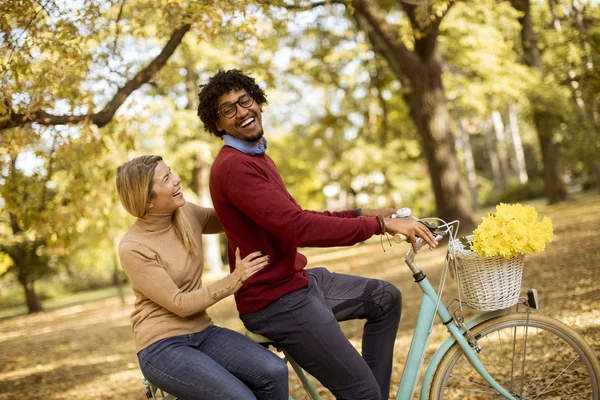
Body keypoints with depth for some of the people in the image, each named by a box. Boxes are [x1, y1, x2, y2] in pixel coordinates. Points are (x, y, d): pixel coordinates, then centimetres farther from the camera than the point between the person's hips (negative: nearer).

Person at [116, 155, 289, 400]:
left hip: (202, 333, 6)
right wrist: (234, 280, -15)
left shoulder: (187, 214, 2)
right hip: (162, 346, -6)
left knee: (275, 372, -19)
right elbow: (180, 304, -15)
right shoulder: (132, 249, -15)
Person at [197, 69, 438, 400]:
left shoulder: (256, 157, 14)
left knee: (386, 298, 17)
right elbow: (298, 229, -30)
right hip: (276, 301, -10)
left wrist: (363, 215, 7)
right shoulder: (233, 166, -21)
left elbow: (296, 217, 16)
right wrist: (379, 224, -27)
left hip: (297, 279, 10)